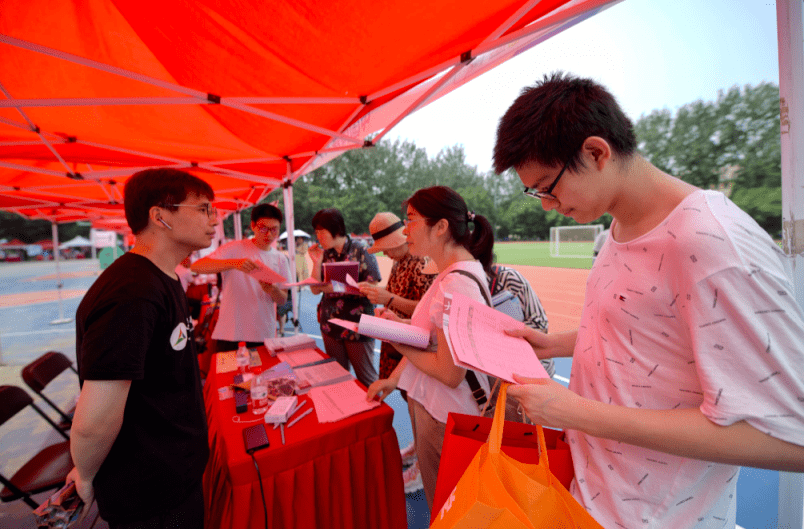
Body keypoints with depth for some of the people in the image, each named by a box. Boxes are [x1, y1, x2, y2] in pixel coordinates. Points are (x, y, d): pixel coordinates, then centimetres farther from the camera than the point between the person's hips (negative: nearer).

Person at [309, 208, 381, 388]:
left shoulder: (360, 251, -10)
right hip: (330, 325, 5)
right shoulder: (324, 254, 5)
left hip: (357, 325, -5)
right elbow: (315, 290, 4)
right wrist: (317, 263, -9)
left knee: (367, 379, 8)